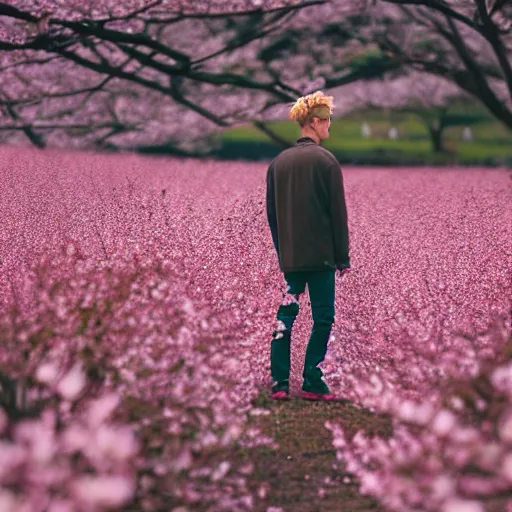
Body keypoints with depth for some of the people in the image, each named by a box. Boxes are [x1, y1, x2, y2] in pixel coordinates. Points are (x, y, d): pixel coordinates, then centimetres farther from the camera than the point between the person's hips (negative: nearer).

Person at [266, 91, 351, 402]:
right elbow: (338, 213, -8)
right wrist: (343, 258, -2)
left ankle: (280, 383, 4)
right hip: (321, 256, -5)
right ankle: (312, 383, -1)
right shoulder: (325, 160, -9)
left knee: (286, 315, 8)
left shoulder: (278, 162, 9)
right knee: (323, 318, 2)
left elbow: (271, 213, 14)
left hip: (289, 257, 5)